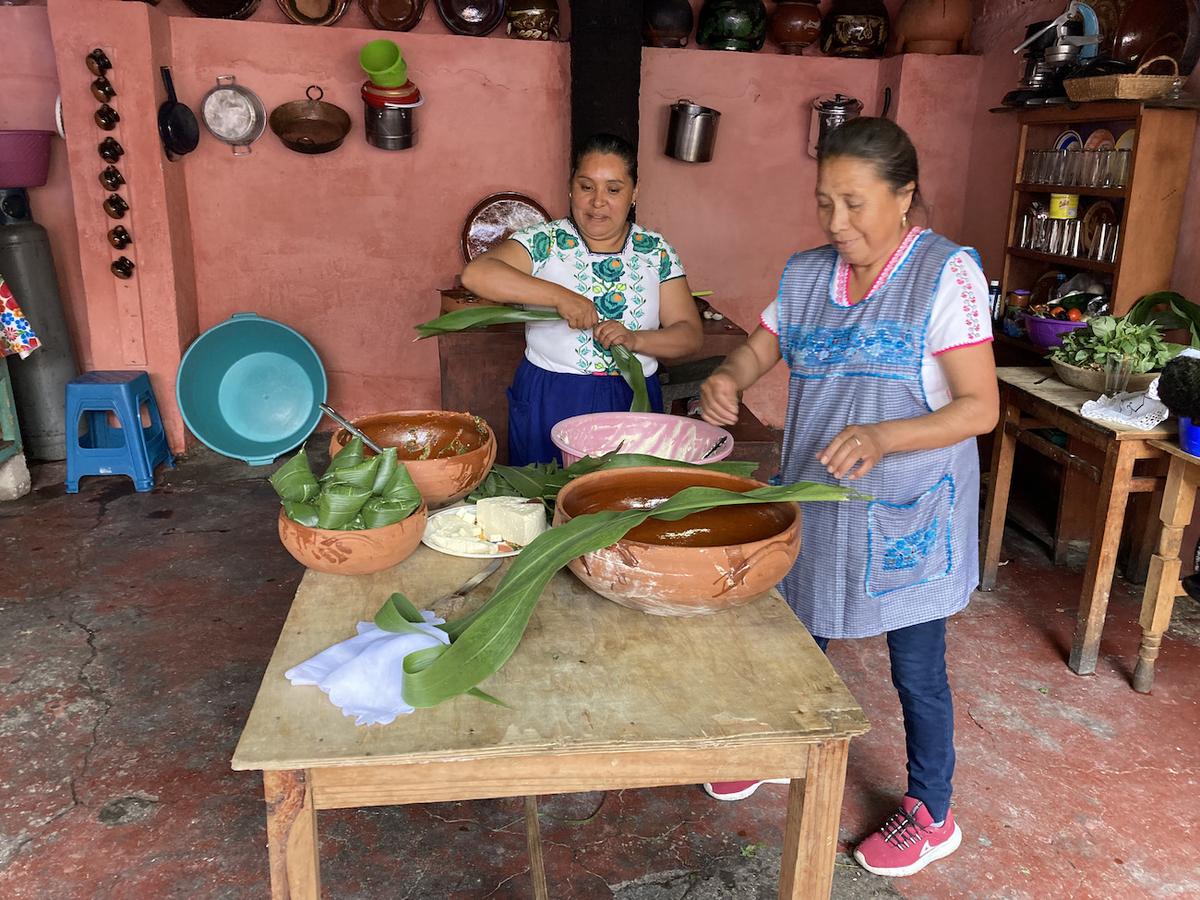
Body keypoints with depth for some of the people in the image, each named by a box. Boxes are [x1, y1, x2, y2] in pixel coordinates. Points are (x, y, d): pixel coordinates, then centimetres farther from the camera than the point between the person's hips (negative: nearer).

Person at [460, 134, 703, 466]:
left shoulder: (656, 252, 5)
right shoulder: (544, 242, -2)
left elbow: (690, 335, 1)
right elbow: (475, 273, -18)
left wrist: (635, 339, -18)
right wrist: (559, 296, -25)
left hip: (631, 403, 2)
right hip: (548, 402, -2)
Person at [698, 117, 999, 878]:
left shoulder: (948, 273, -15)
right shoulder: (806, 273, 2)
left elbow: (981, 406, -18)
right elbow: (759, 351, 10)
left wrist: (883, 436, -34)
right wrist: (728, 379, -15)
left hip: (908, 514, -5)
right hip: (815, 498, 5)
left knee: (917, 671, 10)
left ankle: (932, 816, 34)